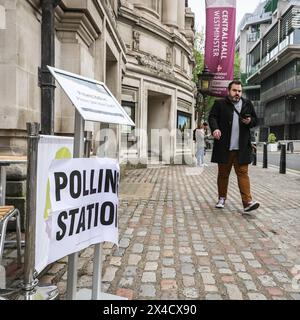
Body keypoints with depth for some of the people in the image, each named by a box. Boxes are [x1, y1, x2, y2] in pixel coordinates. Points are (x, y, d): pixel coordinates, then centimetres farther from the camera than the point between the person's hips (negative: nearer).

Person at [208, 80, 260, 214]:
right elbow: (212, 117, -1)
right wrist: (215, 128, -22)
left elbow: (255, 120, 19)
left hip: (241, 148, 1)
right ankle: (222, 198, 23)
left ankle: (247, 202, -8)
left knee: (243, 173, -4)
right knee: (223, 174, 9)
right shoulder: (219, 104, 6)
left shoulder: (248, 104, 14)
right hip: (224, 147, -1)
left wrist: (250, 121, -5)